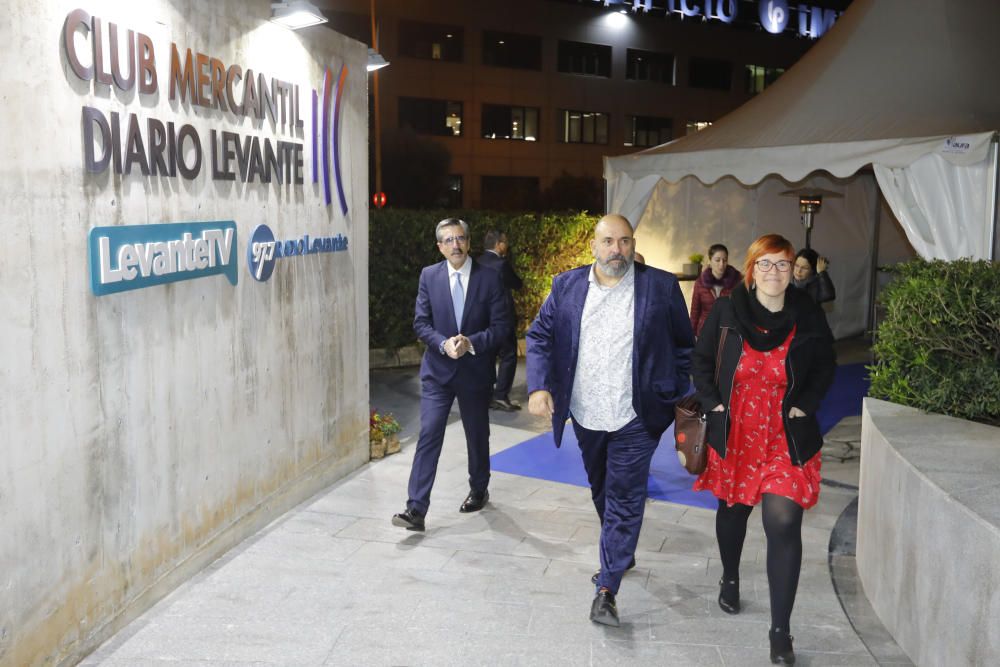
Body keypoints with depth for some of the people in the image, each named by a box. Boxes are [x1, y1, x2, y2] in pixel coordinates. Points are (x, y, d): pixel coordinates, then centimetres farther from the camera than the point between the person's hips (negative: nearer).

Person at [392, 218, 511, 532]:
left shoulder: (489, 278, -5)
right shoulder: (429, 275, 0)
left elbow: (501, 325, -7)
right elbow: (421, 322, -1)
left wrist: (471, 343, -20)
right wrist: (444, 343, -18)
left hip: (476, 371, 0)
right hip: (437, 371, 0)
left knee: (477, 436, 15)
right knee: (428, 436, -7)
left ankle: (479, 490, 39)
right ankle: (416, 509, -5)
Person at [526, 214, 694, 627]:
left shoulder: (661, 287, -6)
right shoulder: (566, 286, 0)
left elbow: (683, 345, 2)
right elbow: (539, 337, 3)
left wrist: (675, 395, -1)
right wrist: (538, 386, -10)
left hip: (634, 417, -3)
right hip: (586, 415, 4)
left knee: (624, 500, -2)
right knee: (601, 492, 20)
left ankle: (607, 589, 5)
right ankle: (620, 556, 43)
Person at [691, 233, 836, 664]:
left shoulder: (809, 317, -6)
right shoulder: (726, 311, -6)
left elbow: (825, 366, 8)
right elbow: (702, 359, 6)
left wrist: (806, 404, -5)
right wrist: (712, 402, -4)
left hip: (786, 437, -1)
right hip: (734, 431, 2)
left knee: (784, 524, -10)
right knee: (733, 508, 20)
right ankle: (730, 579, 49)